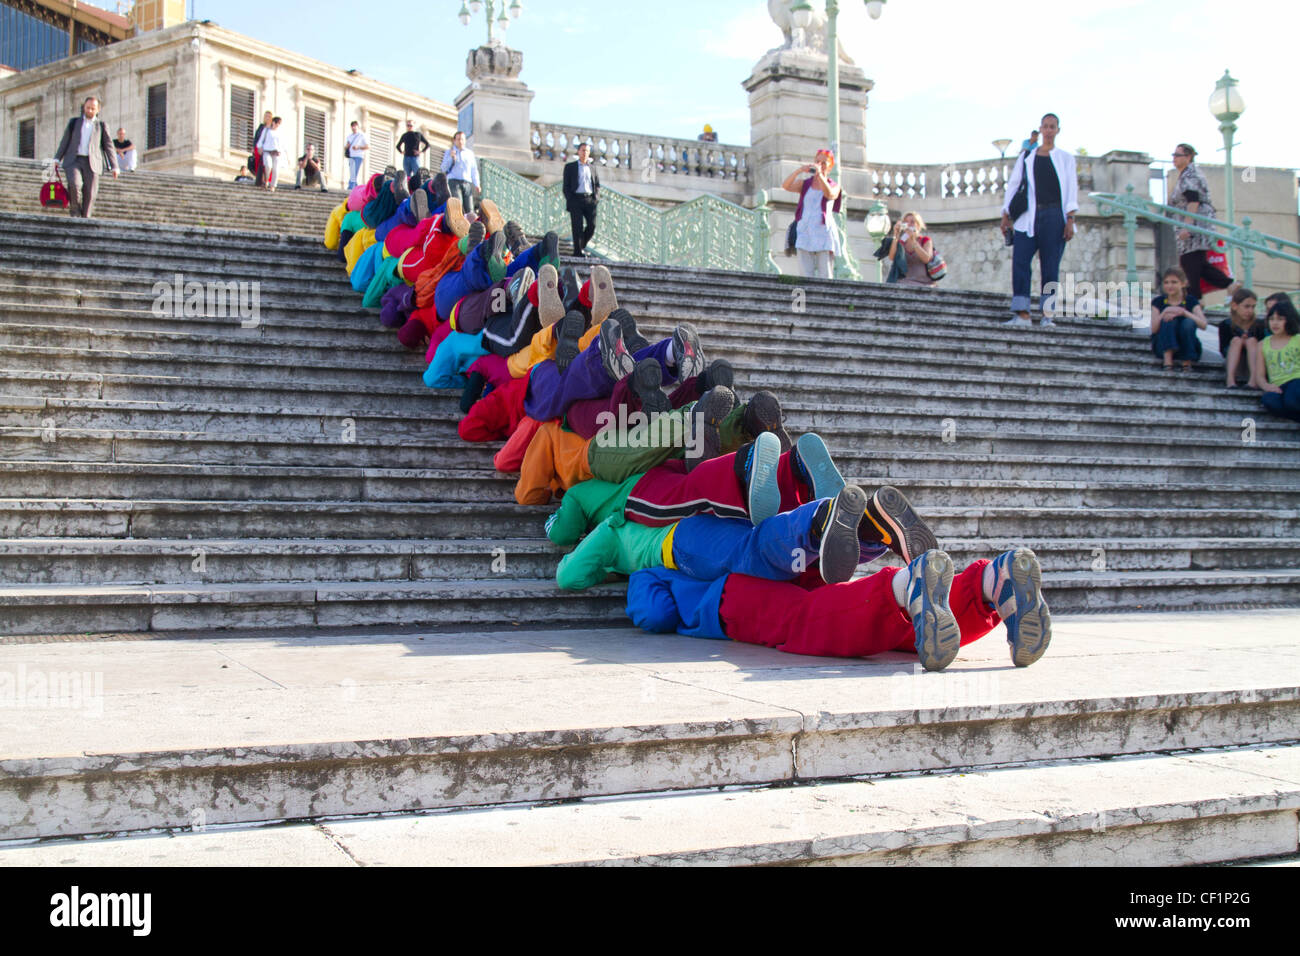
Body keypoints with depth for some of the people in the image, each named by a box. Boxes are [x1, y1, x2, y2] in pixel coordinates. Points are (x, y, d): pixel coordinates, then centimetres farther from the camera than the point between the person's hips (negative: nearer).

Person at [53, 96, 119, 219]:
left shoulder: (101, 125, 14)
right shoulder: (74, 122, 17)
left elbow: (109, 146, 12)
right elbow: (65, 141, 17)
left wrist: (114, 166, 5)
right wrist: (57, 159, 9)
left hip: (92, 163, 0)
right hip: (74, 160, 0)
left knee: (90, 194, -6)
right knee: (74, 184, -25)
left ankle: (85, 217, 3)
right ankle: (75, 208, -4)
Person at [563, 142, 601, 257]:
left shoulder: (592, 168, 20)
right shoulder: (570, 166, 10)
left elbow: (597, 184, 21)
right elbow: (566, 186, 5)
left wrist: (596, 197, 4)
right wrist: (570, 200, -7)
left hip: (590, 199, 3)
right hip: (576, 199, -3)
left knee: (592, 225, -6)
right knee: (578, 227, -7)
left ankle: (582, 246, 14)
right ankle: (578, 251, -3)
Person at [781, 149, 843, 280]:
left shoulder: (834, 186, 14)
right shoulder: (804, 184, 16)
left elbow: (830, 195, -10)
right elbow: (785, 186, -2)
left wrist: (820, 174, -18)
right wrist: (799, 170, -15)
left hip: (824, 231, -1)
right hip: (805, 232, 1)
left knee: (825, 278, -8)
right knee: (806, 276, -8)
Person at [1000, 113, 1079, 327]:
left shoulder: (1065, 158, 12)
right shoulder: (1027, 157, 16)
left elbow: (1071, 189, 6)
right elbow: (1013, 184, 16)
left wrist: (1070, 219, -6)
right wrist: (1006, 214, 7)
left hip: (1054, 215, -1)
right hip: (1029, 216, 2)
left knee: (1050, 266, -4)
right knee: (1020, 261, -11)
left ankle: (1048, 315, -3)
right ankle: (1022, 314, -11)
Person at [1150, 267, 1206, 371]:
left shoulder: (1191, 301, 1)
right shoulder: (1158, 302, 2)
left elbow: (1203, 324, -16)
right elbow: (1153, 329, -11)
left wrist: (1183, 312, -31)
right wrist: (1164, 312, -27)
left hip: (1186, 347, 0)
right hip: (1163, 346, 0)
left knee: (1189, 322, -28)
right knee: (1169, 319, -26)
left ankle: (1187, 363, -21)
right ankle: (1168, 363, -34)